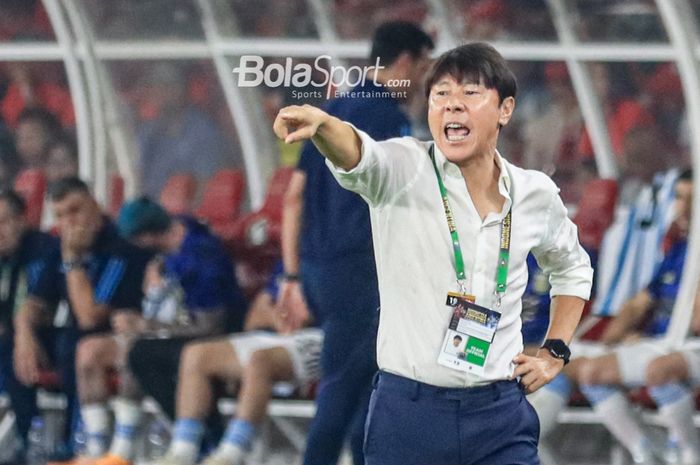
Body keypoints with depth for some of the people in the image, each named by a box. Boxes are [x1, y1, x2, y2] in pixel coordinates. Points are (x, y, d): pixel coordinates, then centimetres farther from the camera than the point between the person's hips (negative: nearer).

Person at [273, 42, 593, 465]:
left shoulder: (536, 194, 5)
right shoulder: (405, 169, -6)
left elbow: (573, 267, 26)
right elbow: (358, 158, -31)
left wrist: (555, 352, 13)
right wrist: (320, 124, -53)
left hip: (502, 416, 2)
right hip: (408, 413, -2)